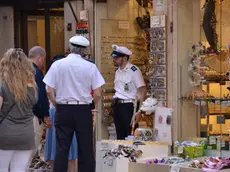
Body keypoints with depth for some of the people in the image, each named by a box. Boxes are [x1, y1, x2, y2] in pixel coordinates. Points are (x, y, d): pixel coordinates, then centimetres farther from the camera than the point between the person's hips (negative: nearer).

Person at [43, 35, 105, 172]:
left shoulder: (57, 65, -3)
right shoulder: (90, 67, -6)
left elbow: (50, 91, -4)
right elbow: (97, 95, -6)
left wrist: (58, 106, 12)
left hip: (63, 110, 1)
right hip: (83, 110, -1)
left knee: (62, 148, 6)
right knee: (85, 148, 8)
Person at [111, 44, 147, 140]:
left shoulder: (134, 71, -12)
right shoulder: (118, 72, 13)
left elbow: (142, 91, -15)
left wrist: (139, 111, -19)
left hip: (129, 106, -8)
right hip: (117, 106, 8)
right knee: (120, 136, 11)